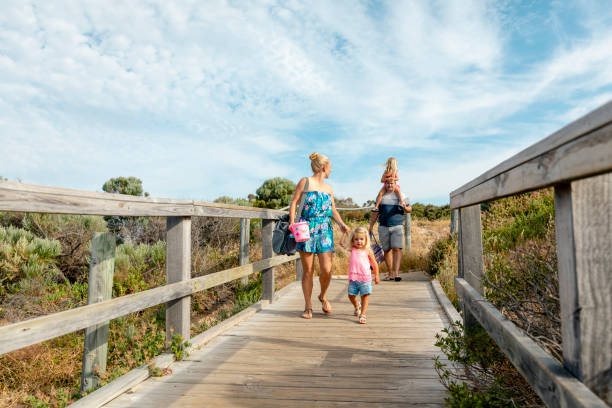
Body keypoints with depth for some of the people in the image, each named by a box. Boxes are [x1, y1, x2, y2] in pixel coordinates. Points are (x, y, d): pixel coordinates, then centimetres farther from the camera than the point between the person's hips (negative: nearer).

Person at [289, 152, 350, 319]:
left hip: (324, 231, 4)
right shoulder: (305, 182, 3)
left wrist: (342, 224, 1)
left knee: (327, 269, -6)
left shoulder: (328, 188, 17)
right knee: (308, 270, 1)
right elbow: (293, 203, 0)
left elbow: (333, 210, 19)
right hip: (306, 230, -4)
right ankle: (308, 307, 15)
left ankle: (323, 296, 23)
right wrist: (292, 222, -13)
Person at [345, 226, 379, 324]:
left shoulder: (368, 251, 2)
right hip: (353, 278, 3)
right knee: (351, 295, 9)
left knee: (365, 296, -4)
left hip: (365, 278, -2)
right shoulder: (352, 250, 9)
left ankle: (362, 315, 5)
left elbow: (374, 263, 10)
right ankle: (357, 307, 40)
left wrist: (376, 276, 13)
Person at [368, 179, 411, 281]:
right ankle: (390, 274, 12)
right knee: (387, 250, 3)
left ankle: (396, 273, -16)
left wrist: (405, 207, -9)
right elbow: (375, 212, 15)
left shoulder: (400, 196, 10)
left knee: (397, 249, -13)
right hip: (383, 227, 2)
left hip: (397, 226, -1)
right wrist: (371, 226, 11)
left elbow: (409, 209, 14)